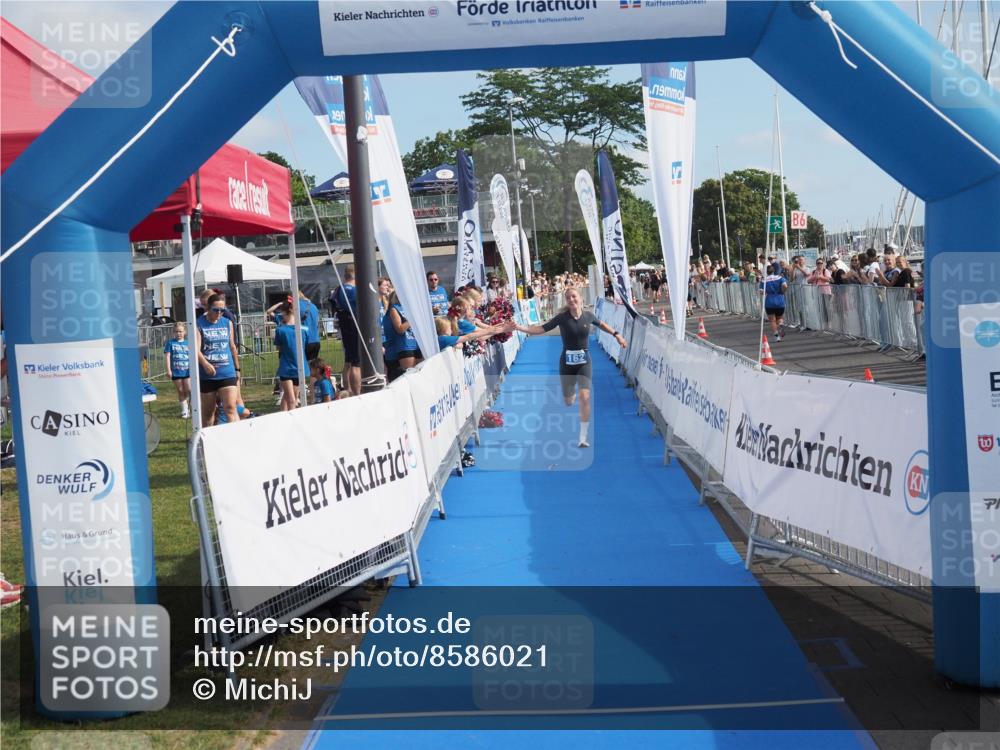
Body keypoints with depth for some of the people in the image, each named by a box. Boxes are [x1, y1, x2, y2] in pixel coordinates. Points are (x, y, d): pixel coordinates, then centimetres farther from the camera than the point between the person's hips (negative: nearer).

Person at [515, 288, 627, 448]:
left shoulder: (588, 315, -5)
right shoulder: (562, 317, -12)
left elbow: (601, 324, 18)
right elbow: (540, 329, -15)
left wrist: (617, 335, 15)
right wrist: (519, 327, -27)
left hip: (584, 361, 0)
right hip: (567, 362, 0)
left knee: (585, 397, -18)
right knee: (568, 401, 11)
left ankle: (583, 437, -7)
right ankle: (573, 393, 54)